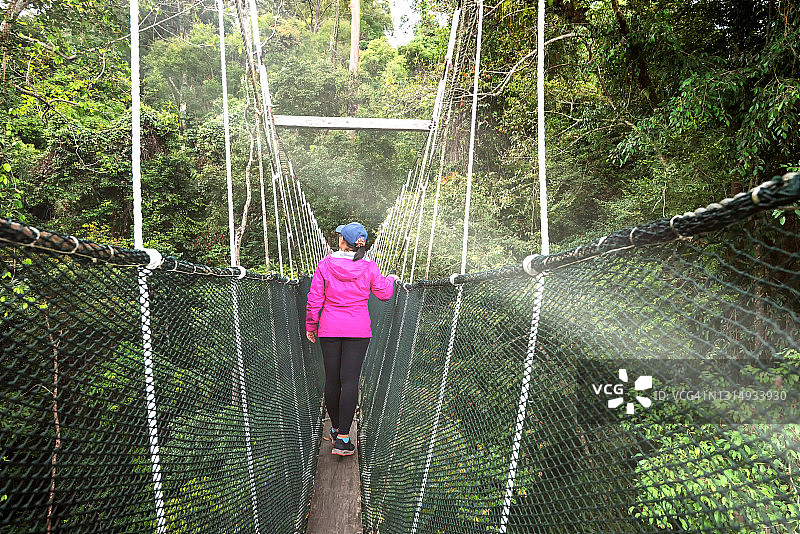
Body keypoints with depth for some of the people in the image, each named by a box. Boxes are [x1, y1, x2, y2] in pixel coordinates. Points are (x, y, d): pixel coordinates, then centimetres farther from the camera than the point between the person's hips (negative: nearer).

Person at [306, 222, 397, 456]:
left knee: (331, 379, 12)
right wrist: (390, 279, 26)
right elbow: (384, 294, 5)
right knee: (350, 380, -2)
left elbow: (314, 298, -1)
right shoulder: (369, 267, -5)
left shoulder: (326, 263, -4)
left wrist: (311, 326, 11)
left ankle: (335, 429, 28)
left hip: (329, 329, 1)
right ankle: (342, 438, -4)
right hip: (358, 330, -1)